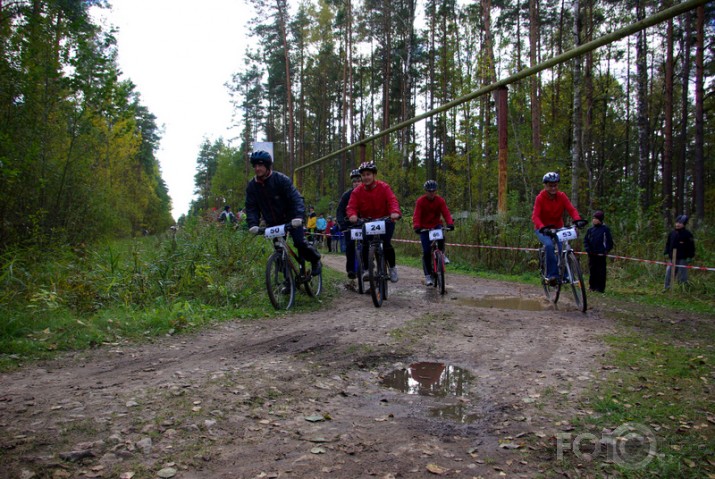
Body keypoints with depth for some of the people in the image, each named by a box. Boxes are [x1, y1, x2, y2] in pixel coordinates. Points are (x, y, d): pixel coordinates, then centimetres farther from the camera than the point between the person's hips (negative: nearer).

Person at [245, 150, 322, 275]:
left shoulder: (281, 179, -16)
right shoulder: (252, 186, -3)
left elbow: (295, 198, -22)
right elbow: (251, 207, -5)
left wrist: (298, 216, -38)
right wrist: (253, 224, -23)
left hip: (290, 219, -4)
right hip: (273, 222, 4)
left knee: (300, 243, -17)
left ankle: (315, 260, 10)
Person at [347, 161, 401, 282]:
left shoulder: (384, 187, -12)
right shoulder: (357, 191, -7)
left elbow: (392, 201, -25)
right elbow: (351, 206, -16)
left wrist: (395, 212, -47)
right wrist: (352, 215, -41)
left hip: (385, 220, -2)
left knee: (386, 243, -19)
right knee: (365, 245, -14)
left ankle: (392, 267, 5)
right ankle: (367, 270, 8)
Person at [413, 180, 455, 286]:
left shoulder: (440, 200, -7)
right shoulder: (420, 201, -12)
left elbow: (446, 213, -18)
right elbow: (416, 215, -21)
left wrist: (450, 223, -37)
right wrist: (416, 227, -39)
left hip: (437, 225, 1)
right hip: (424, 228, -1)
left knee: (441, 238, -32)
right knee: (426, 251, -9)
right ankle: (428, 275, 2)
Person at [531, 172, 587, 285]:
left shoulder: (562, 196, -7)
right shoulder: (540, 198, -15)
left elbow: (571, 209, -17)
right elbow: (535, 216, -24)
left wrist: (577, 220, -39)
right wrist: (542, 227, -44)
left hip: (558, 228, 3)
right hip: (543, 229, -3)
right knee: (549, 245, -30)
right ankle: (552, 274, -23)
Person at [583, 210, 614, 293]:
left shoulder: (605, 229, 0)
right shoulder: (590, 230, 9)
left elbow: (610, 242, 1)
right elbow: (585, 240, 12)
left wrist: (606, 251, -8)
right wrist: (588, 249, -2)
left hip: (601, 255, -3)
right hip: (592, 255, 3)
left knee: (601, 272, -2)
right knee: (592, 271, 8)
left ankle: (600, 288, 1)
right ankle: (592, 286, 15)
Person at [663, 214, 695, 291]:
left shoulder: (687, 234, -7)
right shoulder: (672, 233, 8)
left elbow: (691, 246, -6)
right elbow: (668, 244, 18)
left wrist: (690, 256, -9)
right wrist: (666, 252, 11)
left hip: (683, 258, -5)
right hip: (673, 258, 5)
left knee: (682, 274, 0)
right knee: (669, 272, 5)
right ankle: (667, 287, 12)